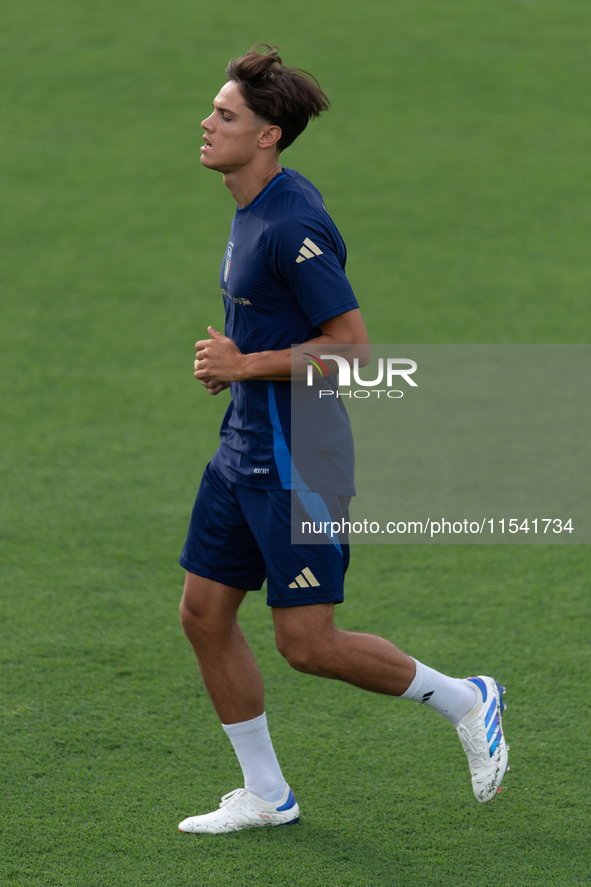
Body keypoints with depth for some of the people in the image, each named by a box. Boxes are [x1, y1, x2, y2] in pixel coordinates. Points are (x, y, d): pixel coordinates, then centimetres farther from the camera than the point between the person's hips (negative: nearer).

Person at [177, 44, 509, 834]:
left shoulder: (293, 225, -21)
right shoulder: (254, 209, 10)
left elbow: (351, 343, -23)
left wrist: (246, 365, -19)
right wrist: (234, 360, 9)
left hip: (297, 464, -10)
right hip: (243, 450, 10)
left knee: (307, 644, -5)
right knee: (204, 613, 8)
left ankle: (465, 702, 15)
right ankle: (265, 795, 19)